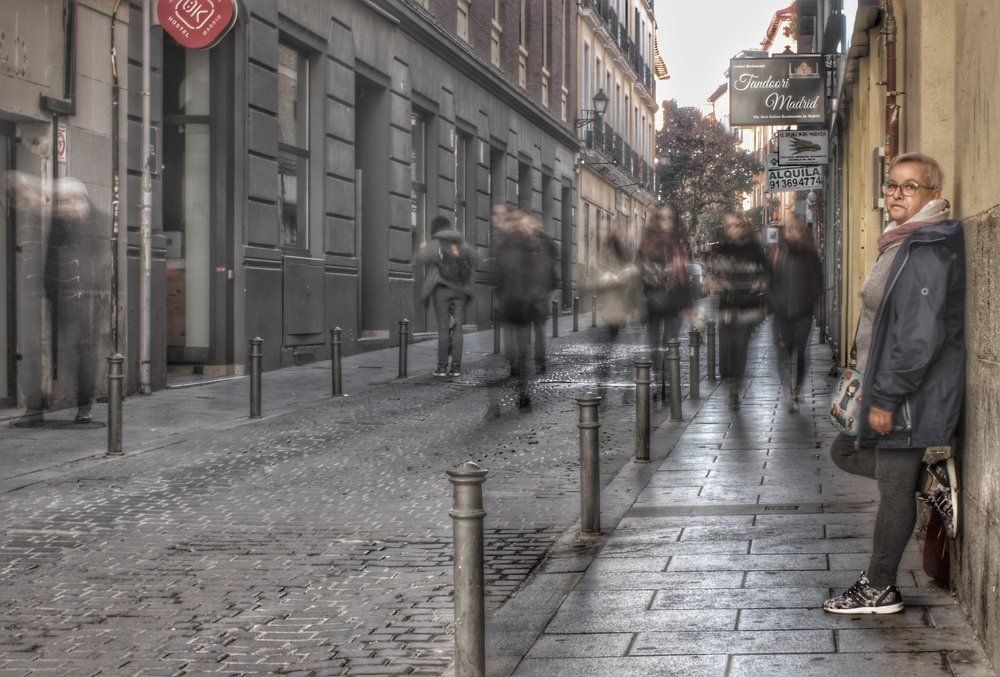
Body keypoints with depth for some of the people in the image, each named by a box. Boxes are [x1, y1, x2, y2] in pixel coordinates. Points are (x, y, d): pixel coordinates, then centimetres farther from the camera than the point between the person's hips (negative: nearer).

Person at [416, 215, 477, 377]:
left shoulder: (434, 243, -3)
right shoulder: (461, 243, 11)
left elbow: (422, 257, -15)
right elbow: (473, 258, 12)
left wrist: (422, 248, 6)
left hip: (442, 289, -3)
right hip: (460, 290, 4)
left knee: (443, 329, -3)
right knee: (457, 328, 2)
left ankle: (442, 366, -4)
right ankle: (456, 367, -2)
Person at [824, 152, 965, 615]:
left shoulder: (929, 252, -20)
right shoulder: (900, 245, 13)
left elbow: (921, 336, -25)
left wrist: (886, 397, -22)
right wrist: (871, 384, 21)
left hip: (912, 393, -11)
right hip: (887, 386, 11)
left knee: (893, 488, -1)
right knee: (845, 451, 18)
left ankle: (879, 589, 11)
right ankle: (933, 482, 18)